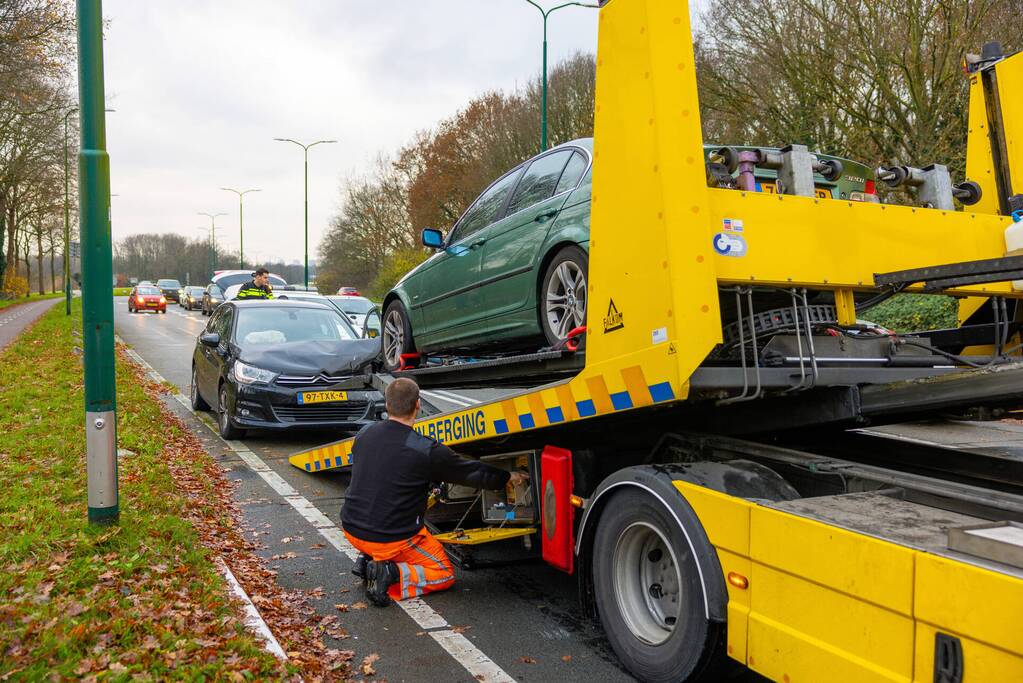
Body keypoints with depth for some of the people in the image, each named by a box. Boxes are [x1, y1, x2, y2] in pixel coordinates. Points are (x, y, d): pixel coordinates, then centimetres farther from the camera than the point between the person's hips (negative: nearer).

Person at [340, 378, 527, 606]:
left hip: (351, 529, 6)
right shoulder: (428, 451, -17)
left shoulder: (364, 434, -1)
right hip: (392, 539, -6)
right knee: (445, 574, 14)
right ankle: (390, 574, -10)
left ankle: (367, 560, 13)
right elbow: (472, 472, -4)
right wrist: (509, 477, 14)